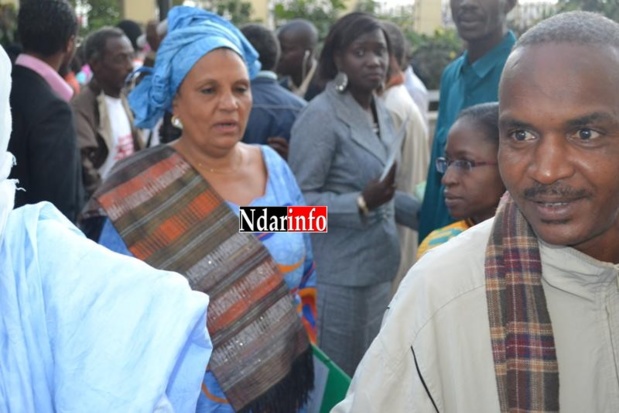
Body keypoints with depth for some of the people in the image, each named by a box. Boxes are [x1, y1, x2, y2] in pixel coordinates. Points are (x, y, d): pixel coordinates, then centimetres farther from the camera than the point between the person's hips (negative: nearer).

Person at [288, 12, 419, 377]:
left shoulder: (381, 112, 10)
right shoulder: (321, 116, -15)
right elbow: (298, 199, -17)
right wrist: (362, 204, -27)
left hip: (378, 268, 8)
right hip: (338, 273, -8)